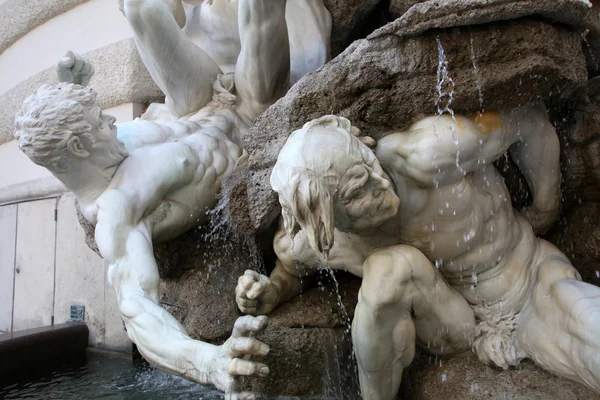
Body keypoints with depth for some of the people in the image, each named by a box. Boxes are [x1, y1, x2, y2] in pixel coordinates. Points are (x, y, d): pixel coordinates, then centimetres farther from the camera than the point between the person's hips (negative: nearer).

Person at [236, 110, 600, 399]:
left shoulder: (432, 152, -33)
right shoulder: (307, 240, -21)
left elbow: (530, 121, -14)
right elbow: (292, 274, 5)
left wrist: (547, 207, 0)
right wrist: (268, 294, -18)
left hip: (533, 277, -1)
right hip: (454, 323, 2)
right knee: (393, 265, -34)